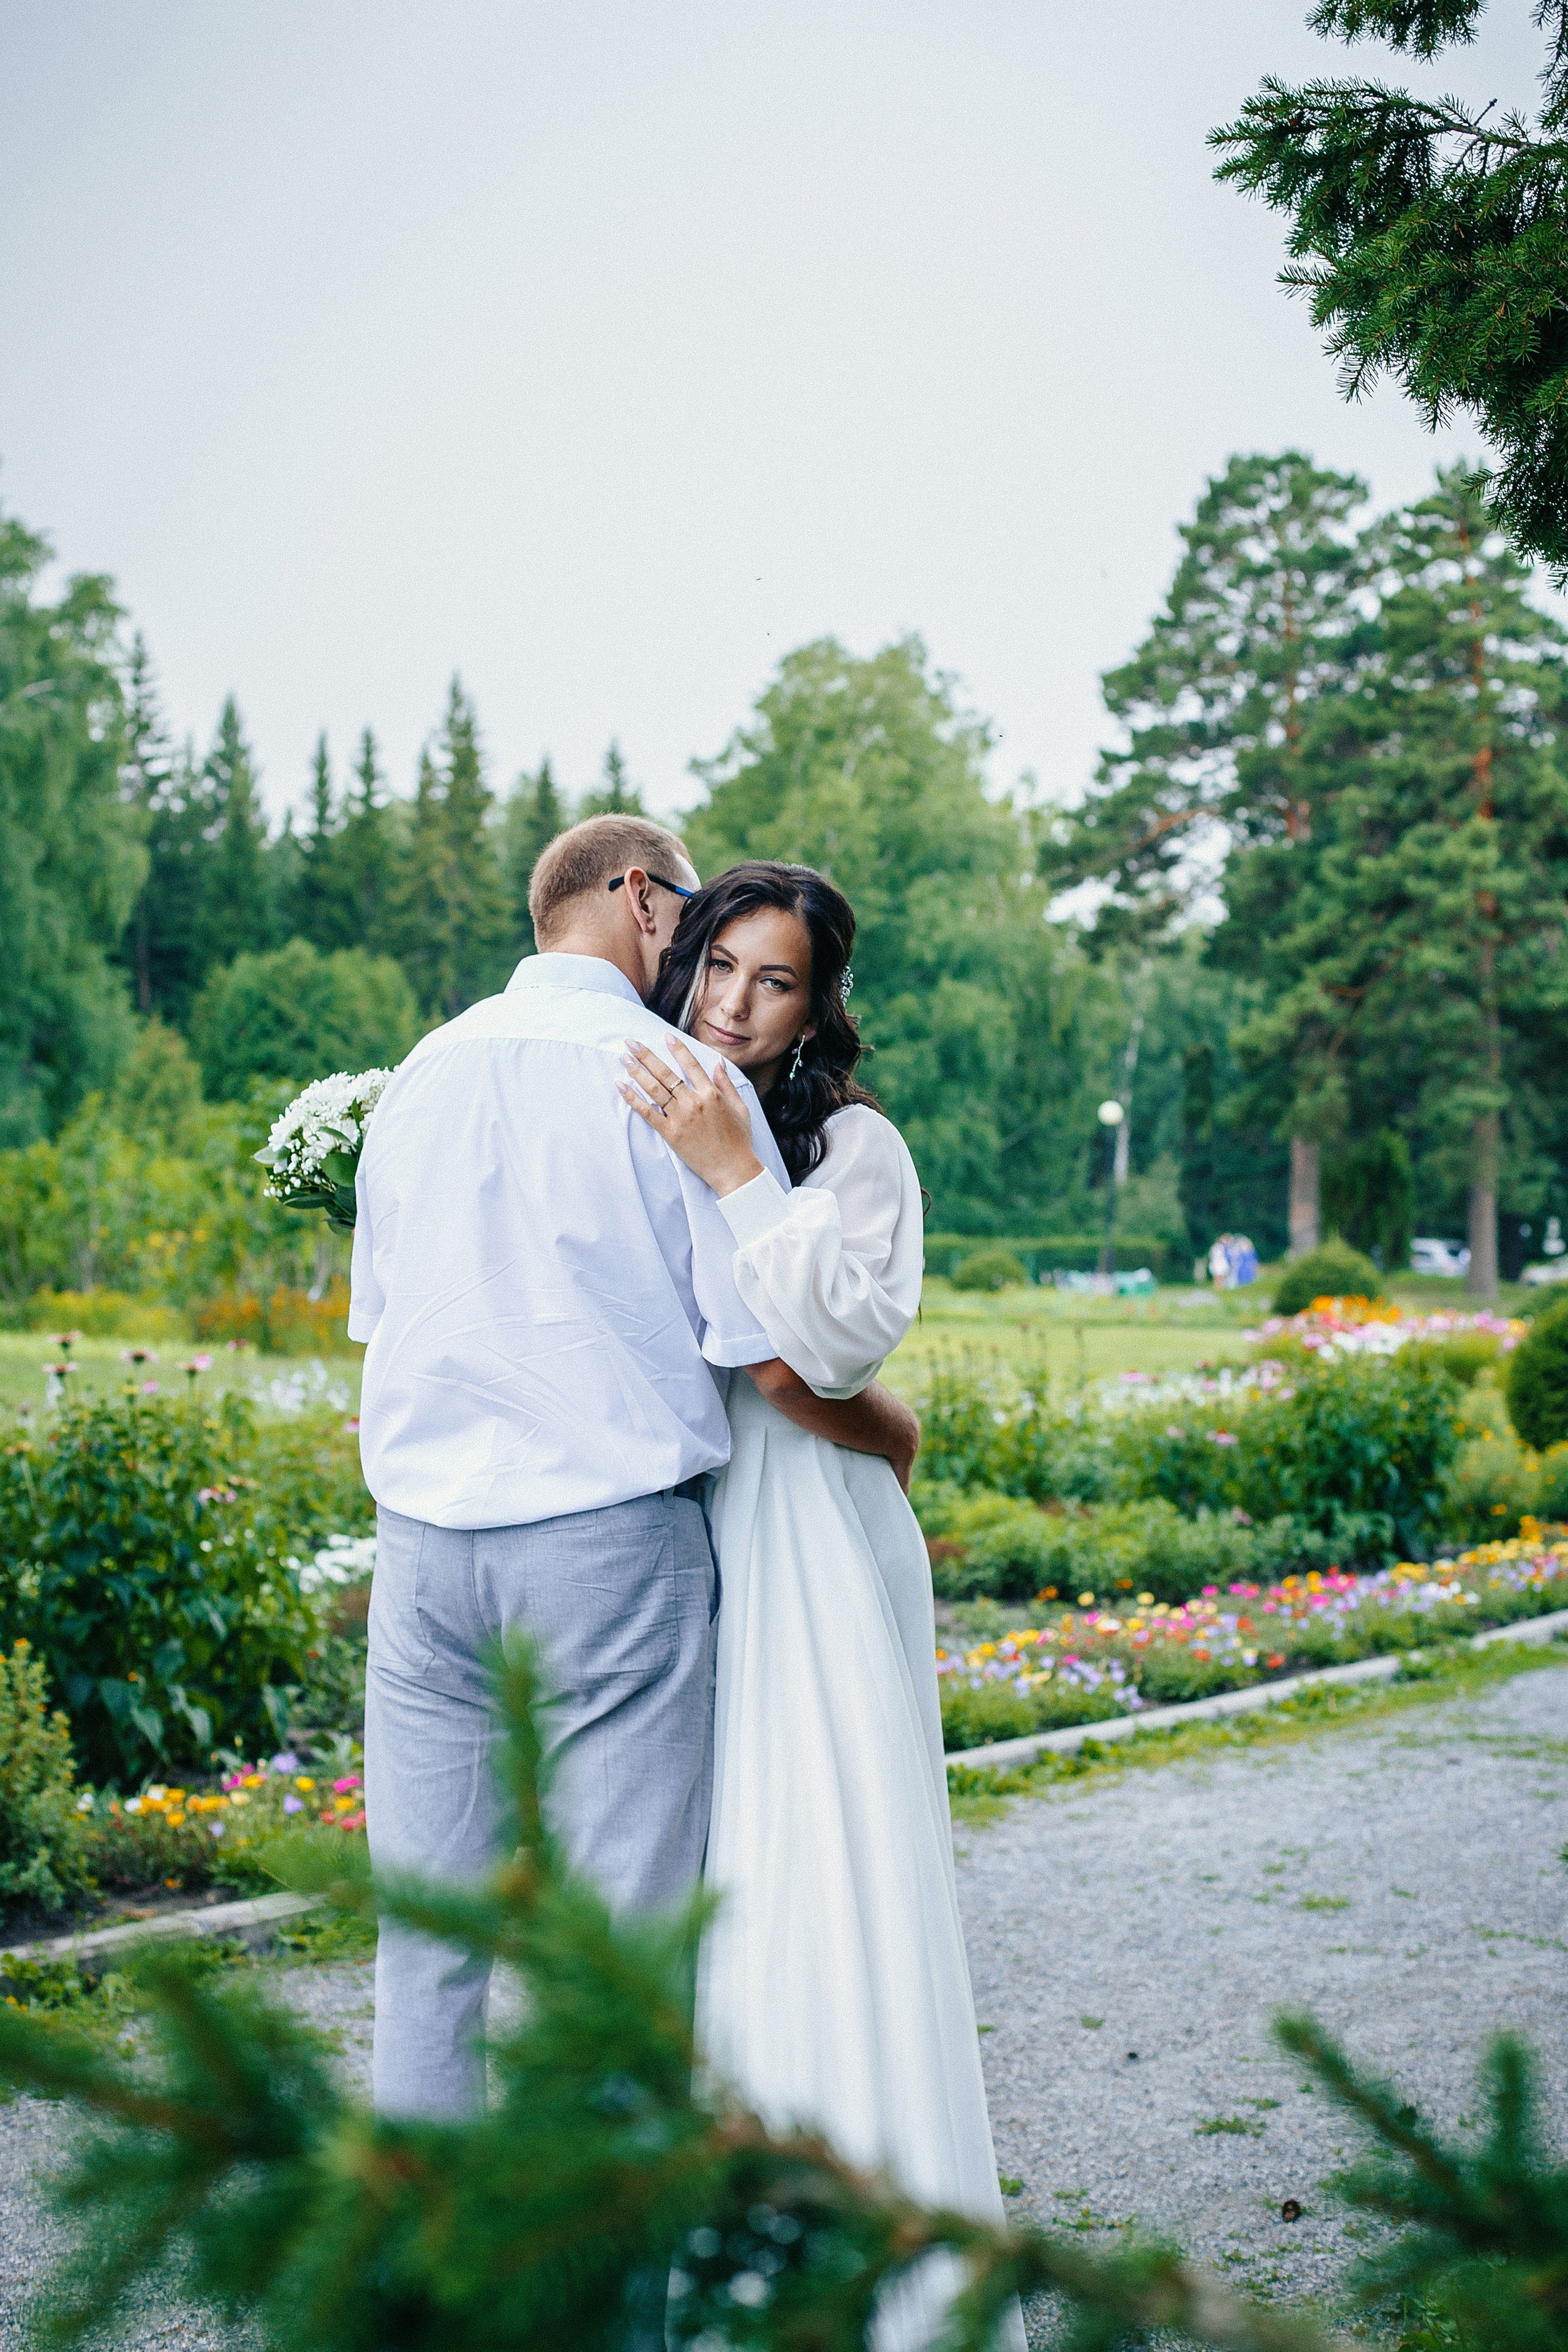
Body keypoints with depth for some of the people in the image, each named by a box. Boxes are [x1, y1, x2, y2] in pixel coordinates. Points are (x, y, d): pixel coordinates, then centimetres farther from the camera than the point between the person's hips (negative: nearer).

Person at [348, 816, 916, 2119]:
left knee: (425, 1936, 12)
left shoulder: (421, 1070, 12)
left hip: (422, 1534, 5)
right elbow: (779, 1358, -8)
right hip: (609, 1540, -5)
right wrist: (891, 1429, 11)